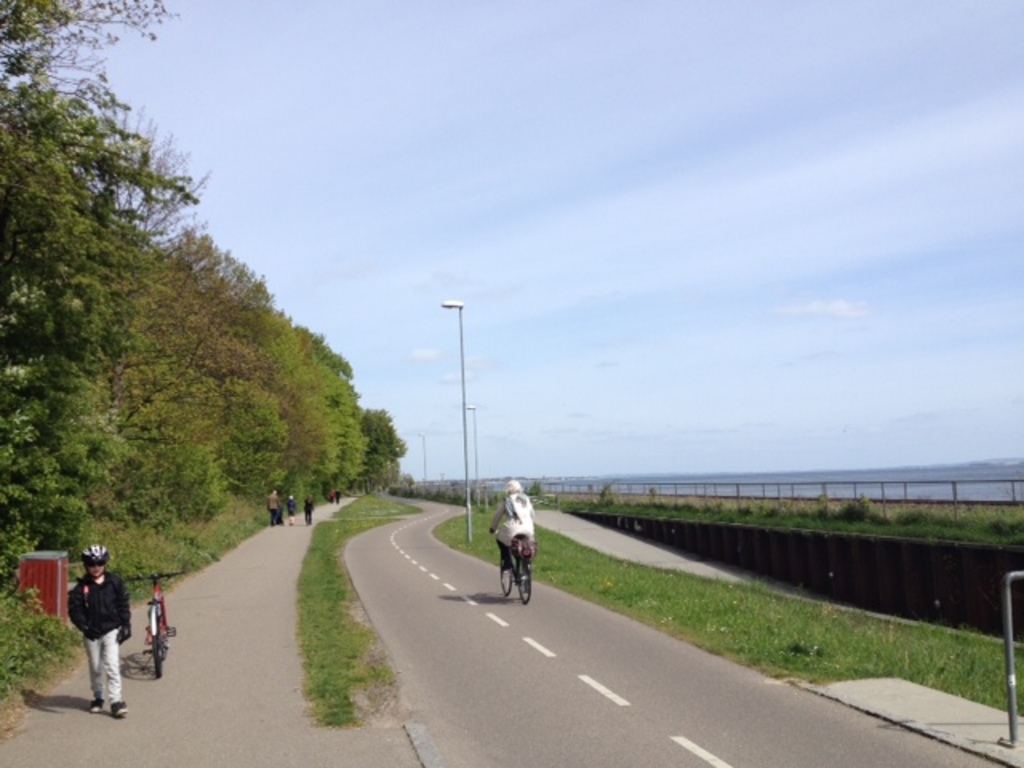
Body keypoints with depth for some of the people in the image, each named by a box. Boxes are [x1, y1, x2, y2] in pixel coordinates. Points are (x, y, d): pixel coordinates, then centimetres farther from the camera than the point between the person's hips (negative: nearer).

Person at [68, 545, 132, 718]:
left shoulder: (115, 583, -1)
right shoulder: (81, 587, -2)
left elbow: (124, 605, 4)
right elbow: (74, 610, -4)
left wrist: (126, 626, -3)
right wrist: (84, 627, -19)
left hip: (111, 630, -1)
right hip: (92, 633, 1)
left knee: (112, 665, -11)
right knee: (95, 668, 12)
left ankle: (116, 701, -11)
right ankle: (97, 698, 29)